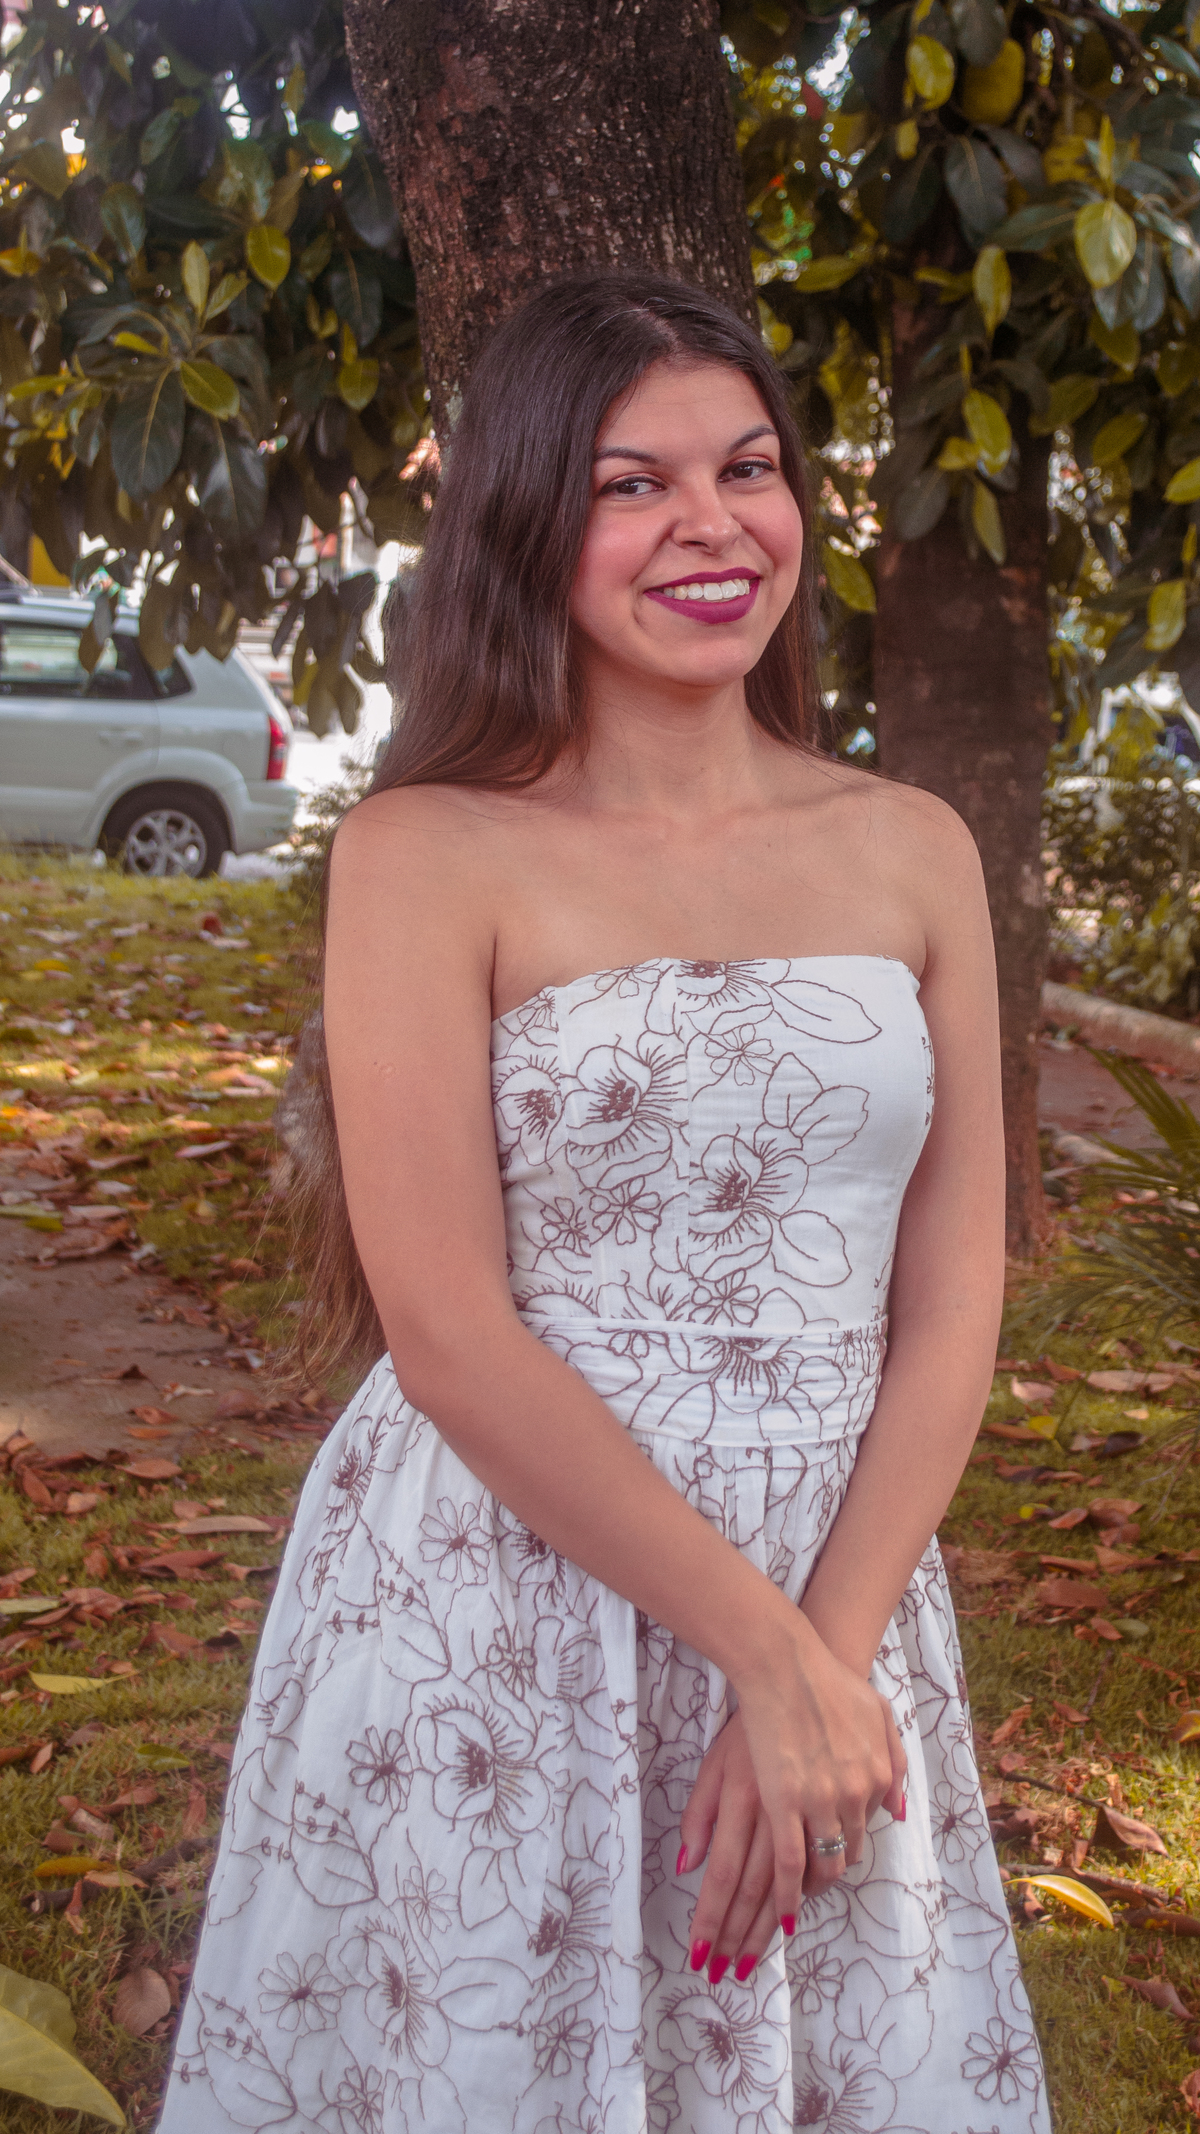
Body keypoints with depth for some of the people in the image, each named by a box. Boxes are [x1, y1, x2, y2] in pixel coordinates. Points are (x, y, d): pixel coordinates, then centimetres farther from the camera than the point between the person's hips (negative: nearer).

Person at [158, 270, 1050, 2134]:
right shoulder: (430, 856, -9)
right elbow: (449, 1337, -14)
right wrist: (762, 1651, -14)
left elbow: (951, 1311, 1)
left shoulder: (913, 850, 3)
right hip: (494, 1601, -3)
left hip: (849, 1580, 4)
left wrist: (828, 1651, -10)